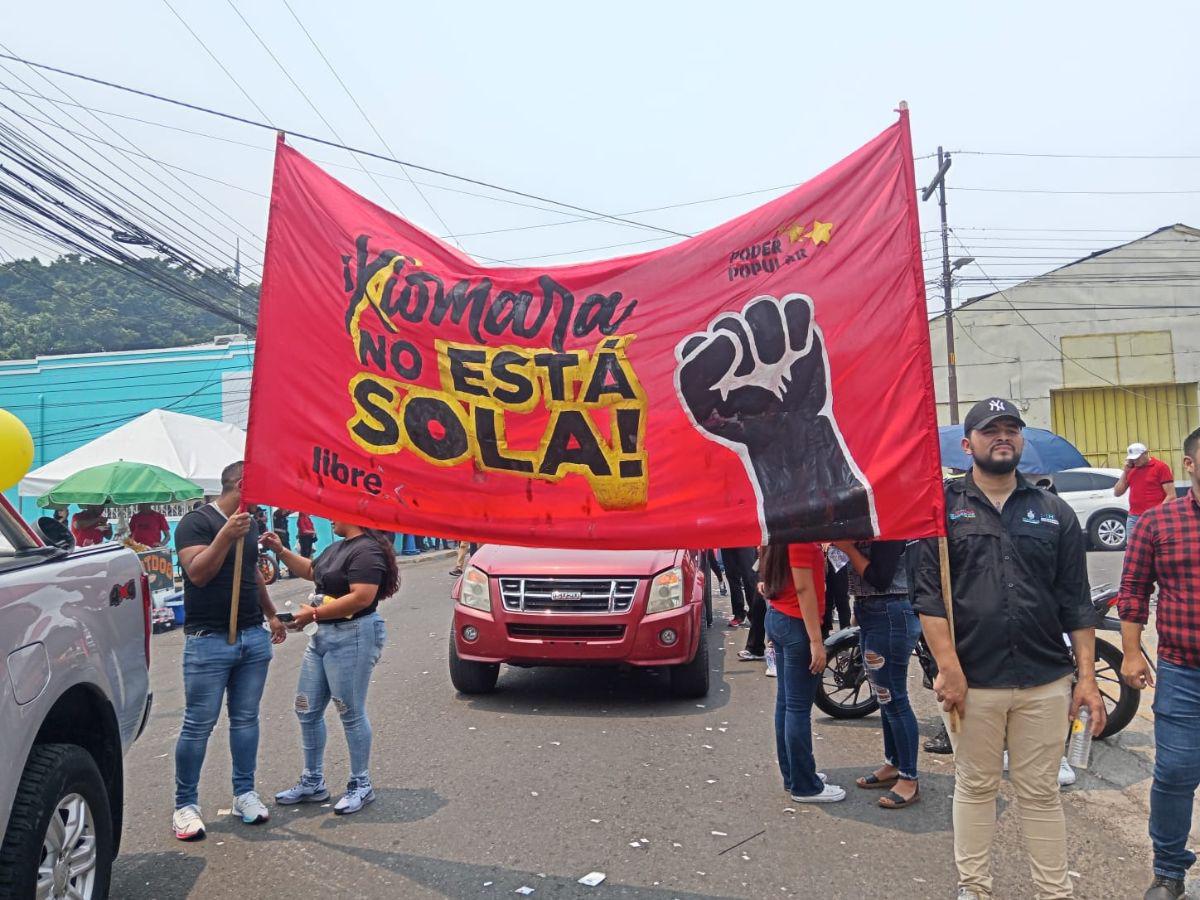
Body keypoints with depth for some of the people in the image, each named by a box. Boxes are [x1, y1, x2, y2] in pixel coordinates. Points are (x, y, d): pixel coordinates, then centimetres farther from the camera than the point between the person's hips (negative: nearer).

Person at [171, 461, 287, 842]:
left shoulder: (249, 524, 15)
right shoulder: (196, 521, -7)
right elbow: (198, 573, -19)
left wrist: (271, 614, 28)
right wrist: (226, 536, -28)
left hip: (253, 636, 7)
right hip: (209, 639, -6)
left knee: (246, 718, 11)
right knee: (198, 724, -1)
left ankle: (244, 792, 21)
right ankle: (185, 804, 10)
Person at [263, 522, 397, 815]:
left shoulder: (367, 550, -16)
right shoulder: (336, 548, 15)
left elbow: (362, 597, -25)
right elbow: (310, 571, 32)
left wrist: (314, 613, -18)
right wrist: (281, 551, 19)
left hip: (353, 637, -10)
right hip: (323, 637, 10)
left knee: (351, 713, -1)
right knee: (307, 711, 13)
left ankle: (361, 785, 15)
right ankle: (313, 782, 26)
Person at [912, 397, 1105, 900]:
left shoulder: (1054, 513, 8)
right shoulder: (943, 508, 0)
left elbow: (1076, 602, 8)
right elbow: (928, 595, -6)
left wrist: (1087, 678, 2)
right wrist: (948, 668, -12)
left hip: (1045, 683, 2)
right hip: (971, 682, -1)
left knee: (1040, 792, 11)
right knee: (974, 788, 12)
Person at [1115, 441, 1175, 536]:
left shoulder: (1161, 467, -3)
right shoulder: (1130, 469, 13)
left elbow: (1171, 496, -7)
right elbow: (1117, 493, 11)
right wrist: (1125, 471, 4)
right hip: (1133, 519, 5)